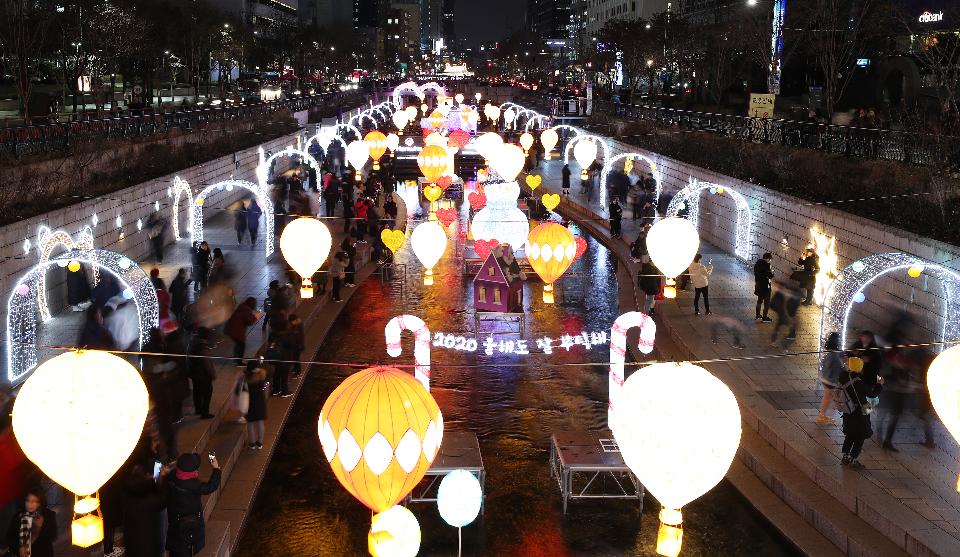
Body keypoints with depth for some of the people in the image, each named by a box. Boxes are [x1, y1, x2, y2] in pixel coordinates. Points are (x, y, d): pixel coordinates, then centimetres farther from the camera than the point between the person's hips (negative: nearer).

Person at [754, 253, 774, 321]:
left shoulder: (757, 263, 3)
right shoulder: (767, 265, -21)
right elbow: (770, 276, -20)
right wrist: (771, 270, -2)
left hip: (758, 285, 7)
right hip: (765, 286, -7)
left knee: (759, 300, 22)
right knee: (766, 302, 5)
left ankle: (758, 315, 31)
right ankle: (765, 317, 9)